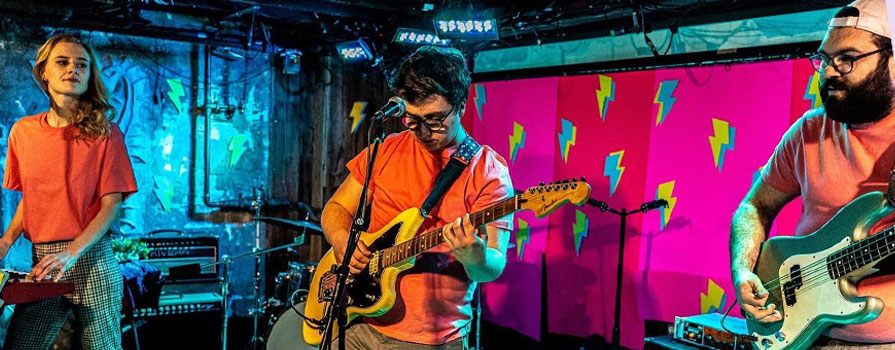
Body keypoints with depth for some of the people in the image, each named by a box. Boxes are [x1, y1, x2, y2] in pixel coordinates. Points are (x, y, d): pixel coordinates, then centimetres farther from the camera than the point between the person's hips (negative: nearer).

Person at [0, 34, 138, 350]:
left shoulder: (105, 133, -3)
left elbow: (111, 204, -7)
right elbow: (28, 198, 17)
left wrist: (72, 253, -20)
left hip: (92, 259, -3)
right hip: (42, 263, 3)